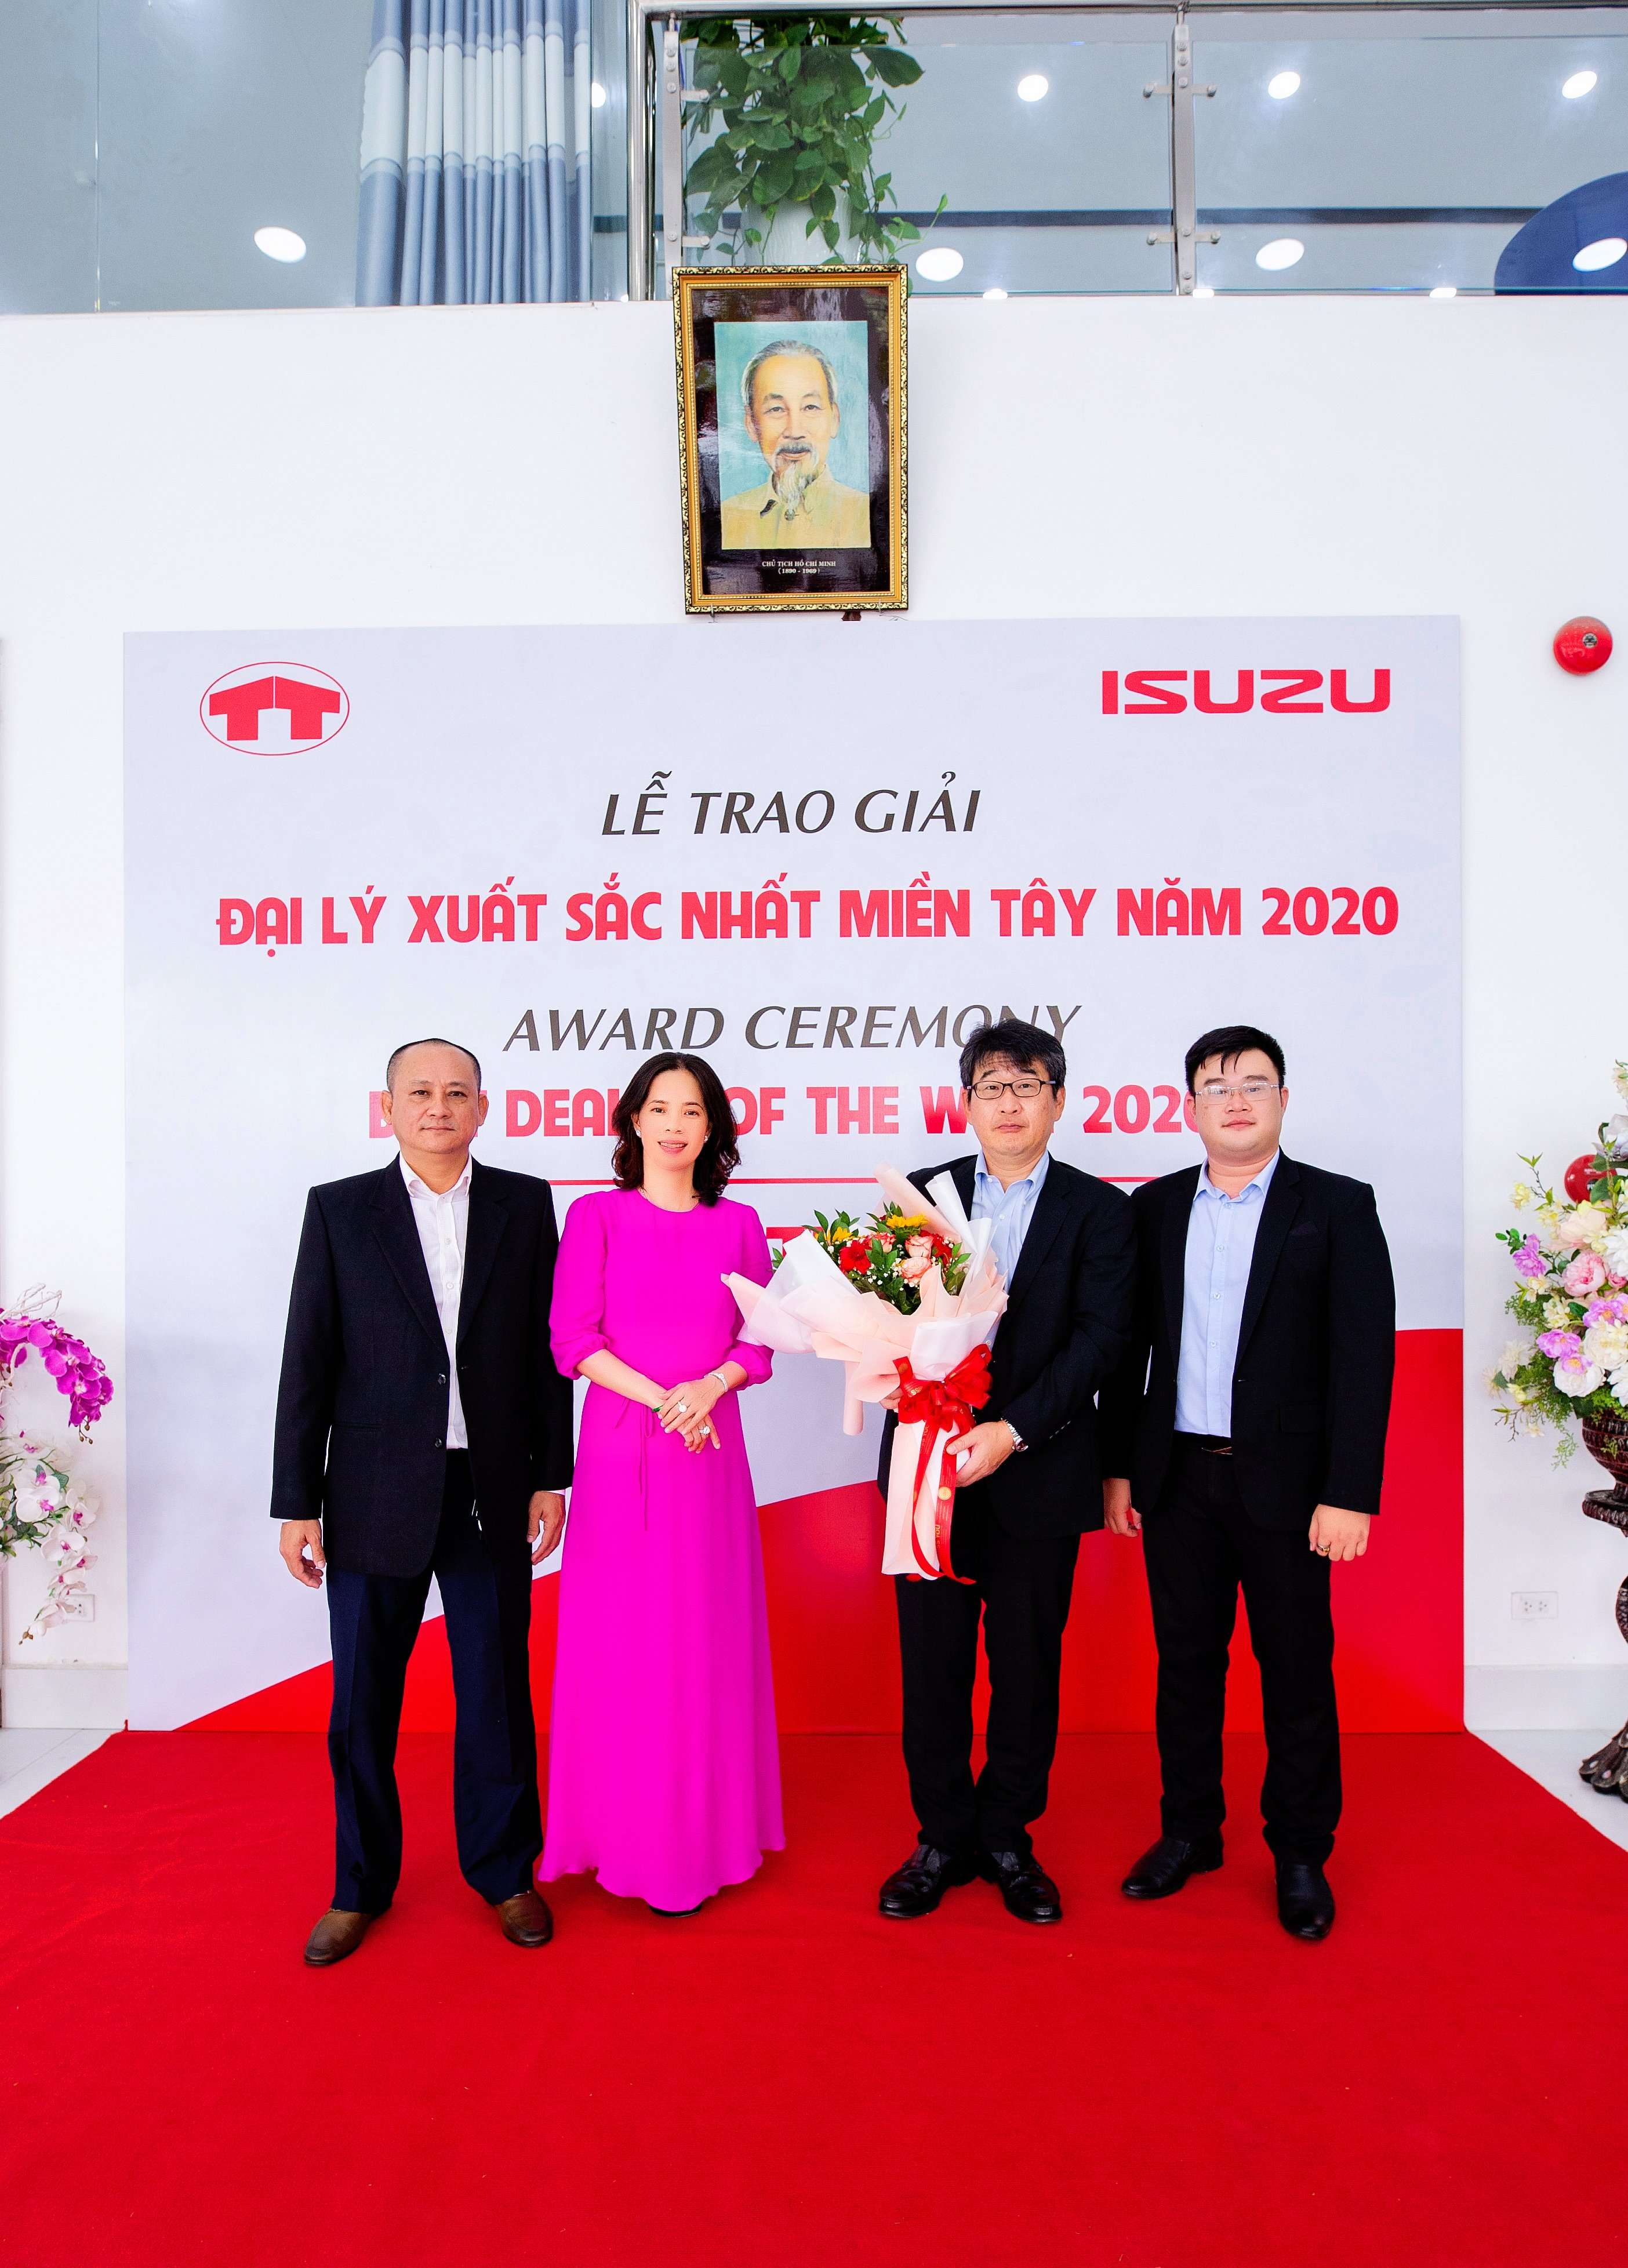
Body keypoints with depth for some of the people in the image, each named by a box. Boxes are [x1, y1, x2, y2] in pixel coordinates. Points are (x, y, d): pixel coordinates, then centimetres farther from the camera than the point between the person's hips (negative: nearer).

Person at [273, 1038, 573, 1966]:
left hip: (492, 1493, 1)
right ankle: (362, 1884, 32)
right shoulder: (339, 1209, 0)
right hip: (376, 1495, 0)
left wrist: (551, 1476, 2)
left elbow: (547, 1347, 4)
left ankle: (504, 1870, 32)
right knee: (363, 1700, 11)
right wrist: (297, 1504, -2)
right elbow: (308, 1364, -1)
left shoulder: (526, 1203, 2)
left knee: (498, 1691, 11)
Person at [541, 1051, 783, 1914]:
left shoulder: (738, 1224, 7)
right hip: (619, 1445, -1)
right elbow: (574, 1339, -4)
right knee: (617, 1640, 5)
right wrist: (659, 1398, -14)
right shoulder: (595, 1215, 1)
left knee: (704, 1638, 8)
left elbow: (760, 1339, 6)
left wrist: (710, 1386, -13)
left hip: (710, 1449, 2)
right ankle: (624, 1834, 22)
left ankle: (701, 1832, 25)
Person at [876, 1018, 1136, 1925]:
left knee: (1029, 1667, 10)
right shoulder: (921, 1195, 7)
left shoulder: (1099, 1210, 1)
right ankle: (943, 1839, 28)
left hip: (1039, 1477, -1)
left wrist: (1011, 1431, -19)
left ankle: (1008, 1840, 30)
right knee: (932, 1664, 9)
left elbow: (1101, 1338, -8)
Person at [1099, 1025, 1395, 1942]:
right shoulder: (1156, 1207, 6)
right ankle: (1191, 1831, 31)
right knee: (1186, 1662, 13)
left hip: (1287, 1482, -3)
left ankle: (1301, 1854, 27)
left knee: (1298, 1671, 9)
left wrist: (1350, 1493, -13)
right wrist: (1118, 1466, 5)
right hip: (1176, 1478, 3)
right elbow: (1130, 1346, 8)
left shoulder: (1339, 1206, -3)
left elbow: (1363, 1356, -8)